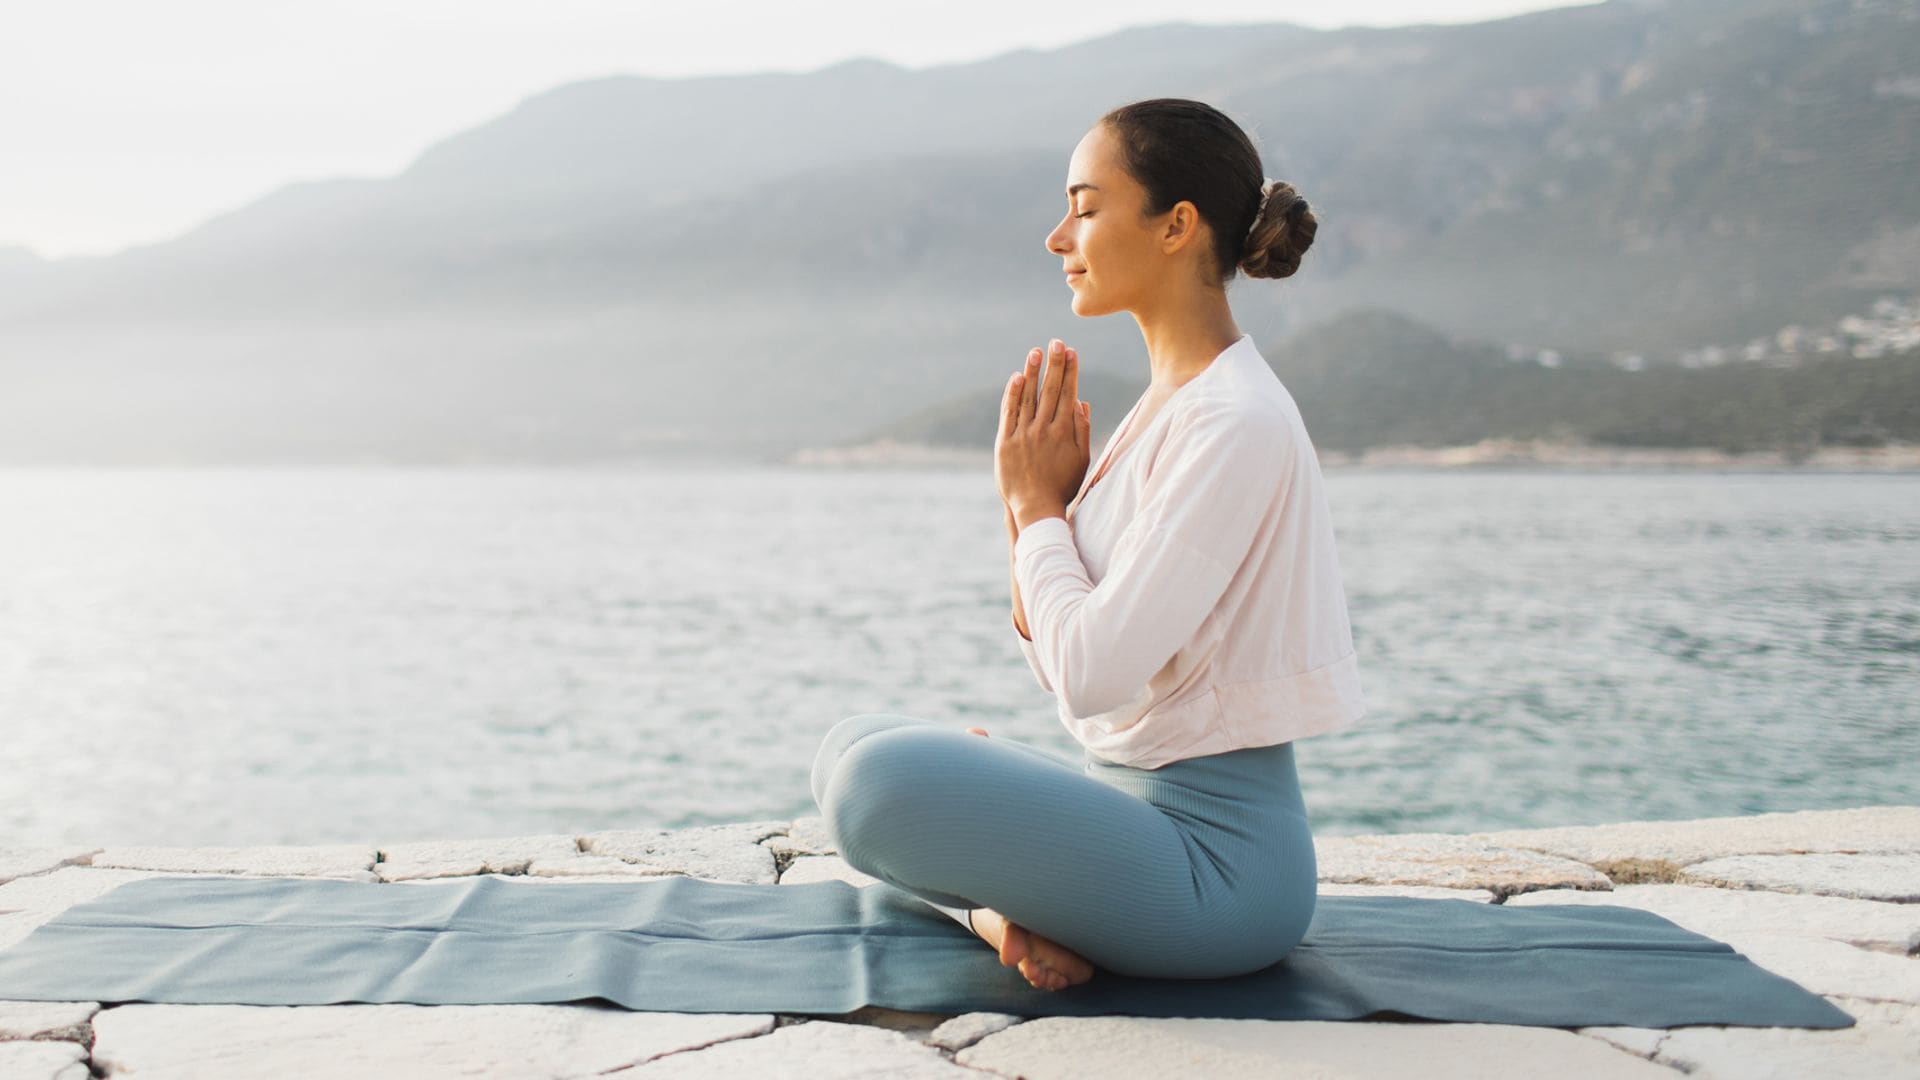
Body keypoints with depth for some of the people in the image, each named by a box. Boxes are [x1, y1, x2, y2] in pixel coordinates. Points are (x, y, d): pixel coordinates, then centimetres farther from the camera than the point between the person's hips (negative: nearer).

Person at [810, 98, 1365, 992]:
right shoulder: (1166, 405, 11)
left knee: (883, 780, -29)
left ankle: (1001, 911, -1)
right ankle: (1003, 911, -3)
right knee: (853, 745, 15)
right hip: (1135, 803, 10)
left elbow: (1093, 674, -24)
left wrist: (1038, 506, -10)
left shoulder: (1234, 423, -19)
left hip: (1219, 852, -10)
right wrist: (1028, 506, -2)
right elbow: (1064, 669, 13)